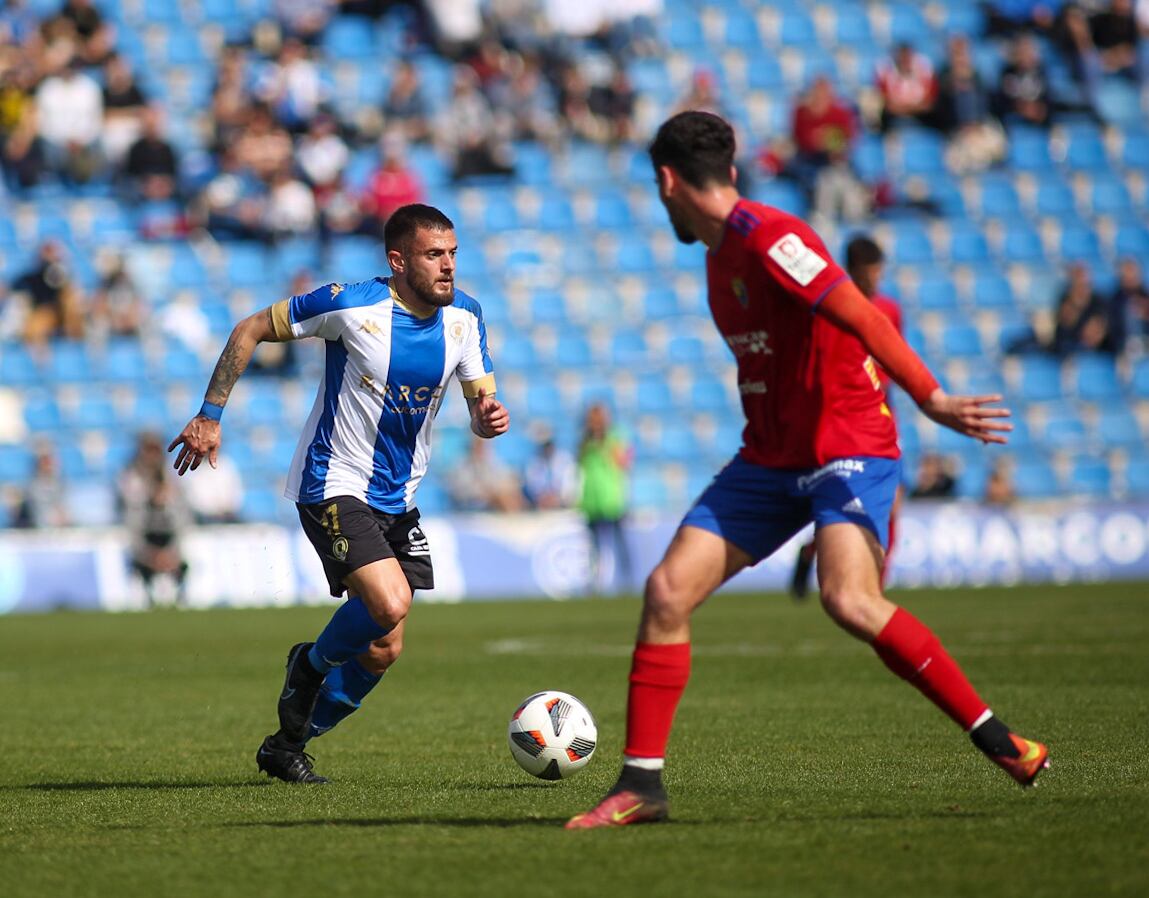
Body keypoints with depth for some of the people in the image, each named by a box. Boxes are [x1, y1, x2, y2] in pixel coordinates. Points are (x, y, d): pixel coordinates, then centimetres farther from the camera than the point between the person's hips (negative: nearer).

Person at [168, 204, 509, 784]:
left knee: (383, 651, 7)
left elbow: (481, 403, 4)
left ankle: (287, 747, 27)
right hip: (334, 488, -6)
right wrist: (210, 416, -9)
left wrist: (489, 419, -21)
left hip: (398, 498, 6)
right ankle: (313, 663, 6)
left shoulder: (464, 316, -2)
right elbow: (251, 330, -7)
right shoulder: (351, 305, -18)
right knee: (390, 604, -26)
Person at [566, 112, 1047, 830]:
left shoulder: (767, 237, -15)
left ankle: (1000, 742, -18)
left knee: (850, 601, -28)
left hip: (848, 450, -9)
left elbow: (860, 315, -24)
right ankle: (642, 785, 4)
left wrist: (931, 399, -32)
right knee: (668, 591, -3)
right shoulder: (723, 252, 15)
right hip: (770, 460, 9)